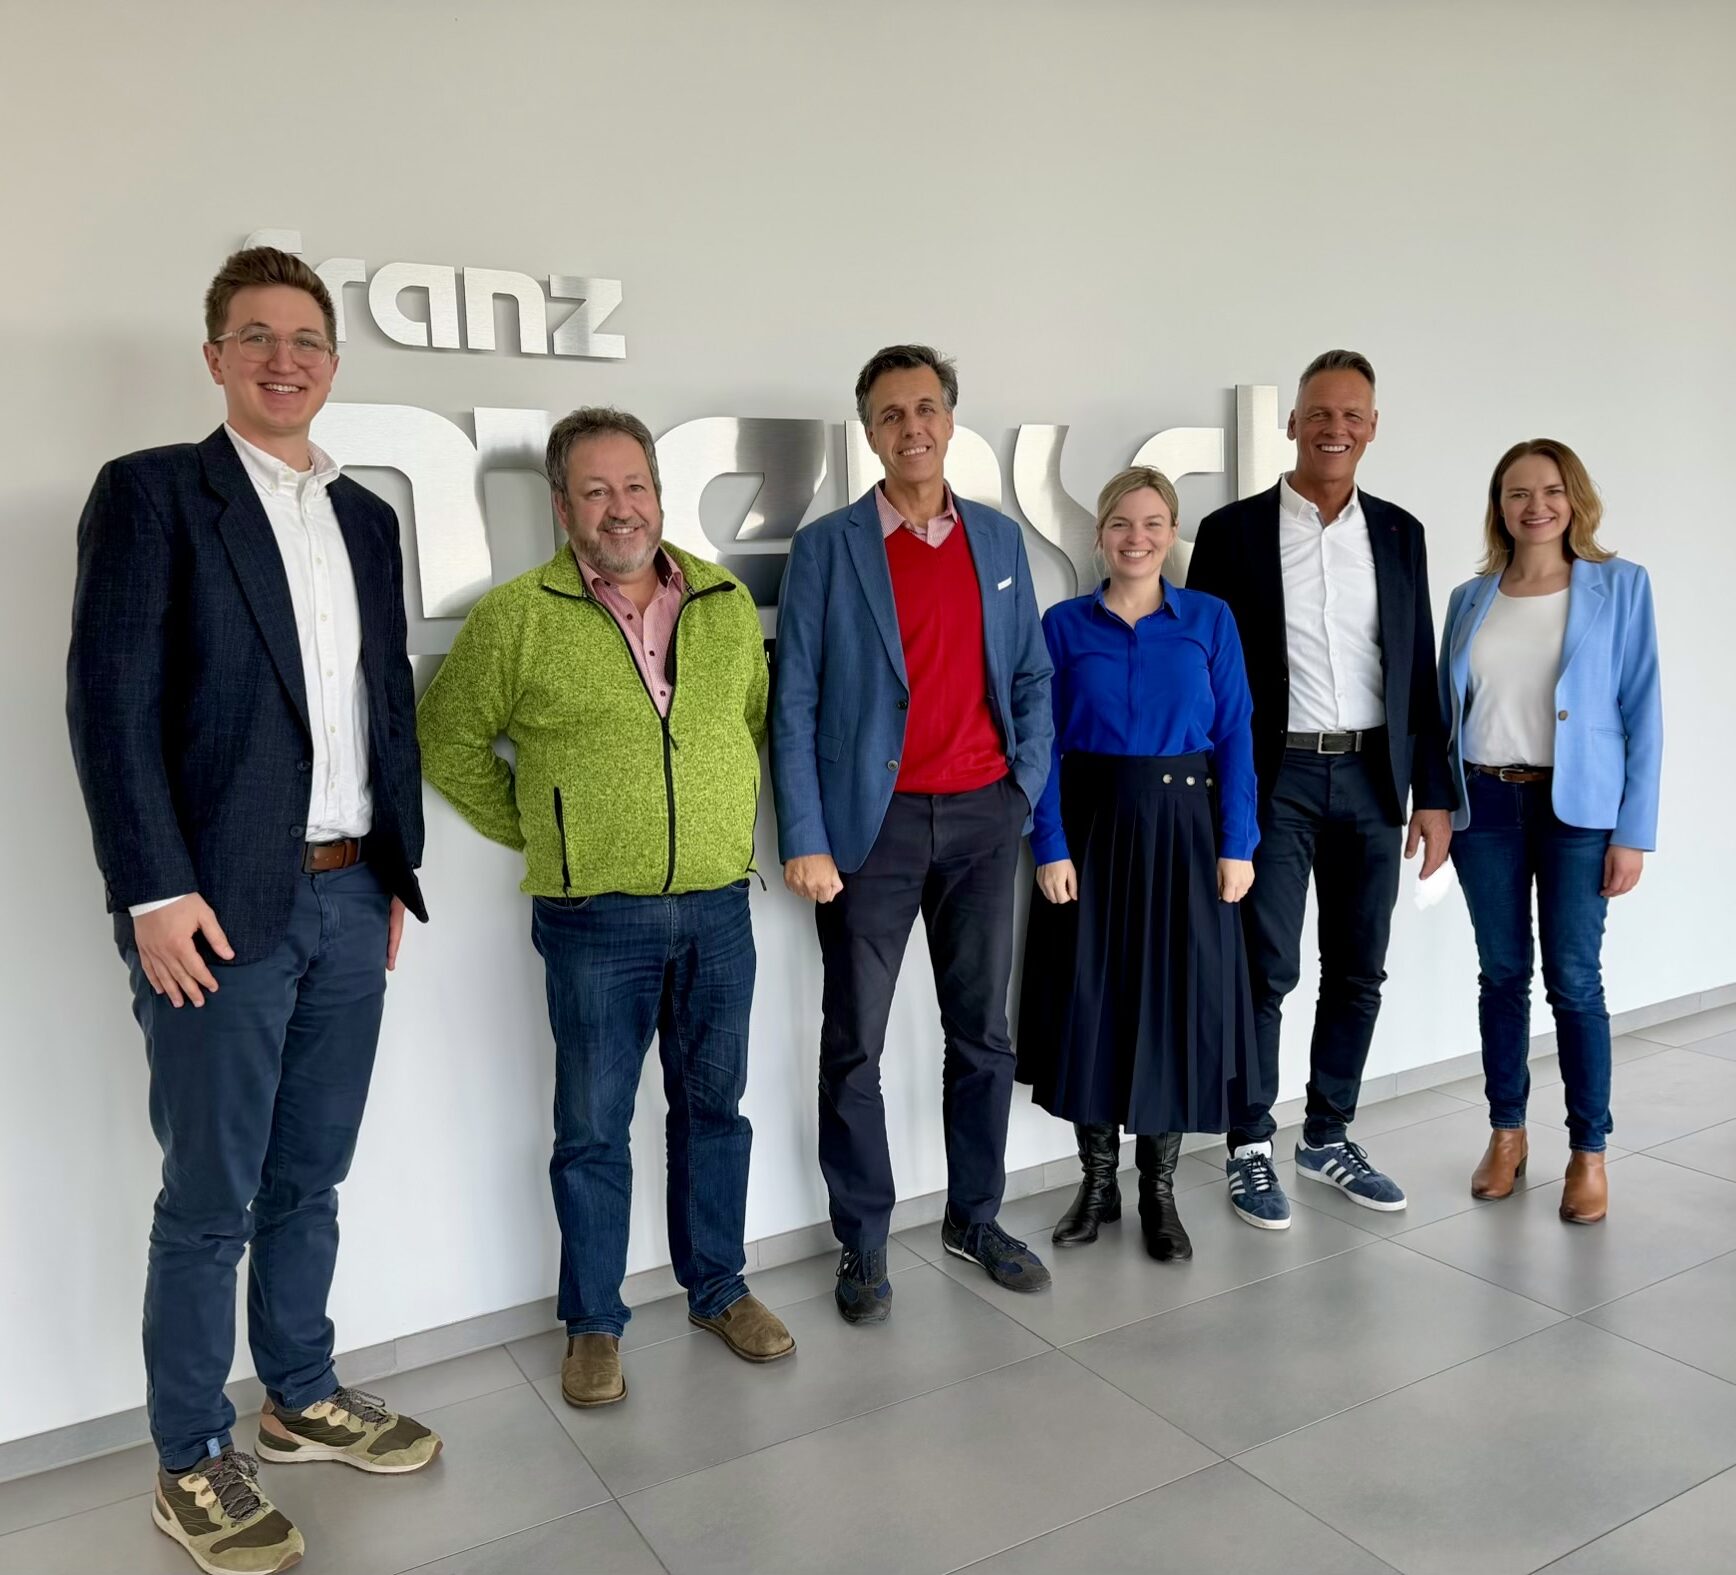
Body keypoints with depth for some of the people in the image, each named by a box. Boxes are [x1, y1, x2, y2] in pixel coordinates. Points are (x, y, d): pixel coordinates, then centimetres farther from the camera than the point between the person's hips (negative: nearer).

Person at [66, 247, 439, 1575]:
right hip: (221, 907, -5)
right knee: (210, 1199, 5)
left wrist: (399, 867, 11)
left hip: (350, 900, 5)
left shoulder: (368, 517, 14)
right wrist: (157, 893, -15)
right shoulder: (152, 492, -4)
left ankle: (303, 1397, 34)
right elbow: (110, 703, -10)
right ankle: (192, 1465, 22)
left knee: (310, 1177, 17)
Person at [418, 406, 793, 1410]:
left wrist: (733, 819, 10)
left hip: (721, 907, 3)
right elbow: (449, 742, 2)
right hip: (595, 921, -3)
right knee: (594, 1127, 8)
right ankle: (595, 1323, 25)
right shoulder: (517, 617, -6)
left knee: (715, 1106, 15)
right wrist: (534, 832, 2)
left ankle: (720, 1288, 33)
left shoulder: (729, 604, 5)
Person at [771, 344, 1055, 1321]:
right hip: (873, 822, -3)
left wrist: (1027, 781, 1)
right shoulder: (827, 547, -3)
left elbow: (1032, 674, 14)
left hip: (983, 818, 4)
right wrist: (805, 839, -11)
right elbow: (794, 703, -6)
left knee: (984, 1032, 12)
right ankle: (864, 1243, 20)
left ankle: (976, 1216, 29)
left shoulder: (1000, 539, 9)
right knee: (855, 1044, 5)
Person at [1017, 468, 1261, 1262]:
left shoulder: (1210, 619, 3)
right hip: (1091, 824, 0)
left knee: (1177, 996, 5)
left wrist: (1237, 844, -7)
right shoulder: (1064, 624, 2)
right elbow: (1044, 744, -1)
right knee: (1091, 997, 5)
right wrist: (1051, 847, -10)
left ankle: (1159, 1188, 21)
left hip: (1182, 825, 0)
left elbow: (1234, 737, 0)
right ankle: (1098, 1180, 23)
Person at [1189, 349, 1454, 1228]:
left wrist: (1433, 793, 5)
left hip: (1371, 778, 4)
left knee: (1359, 974, 10)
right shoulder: (1233, 531, -2)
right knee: (1267, 971, 0)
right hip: (1274, 780, -4)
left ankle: (1328, 1137, 27)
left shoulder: (1399, 533, 9)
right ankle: (1250, 1148, 16)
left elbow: (1419, 670, 9)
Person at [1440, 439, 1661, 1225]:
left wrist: (1633, 831, -8)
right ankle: (1506, 1132, 23)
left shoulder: (1620, 585, -1)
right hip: (1484, 804, 3)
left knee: (1574, 979, 0)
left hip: (1577, 807, -2)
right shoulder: (1470, 599, 7)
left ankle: (1588, 1152, 14)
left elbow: (1641, 709, -4)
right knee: (1502, 973, 9)